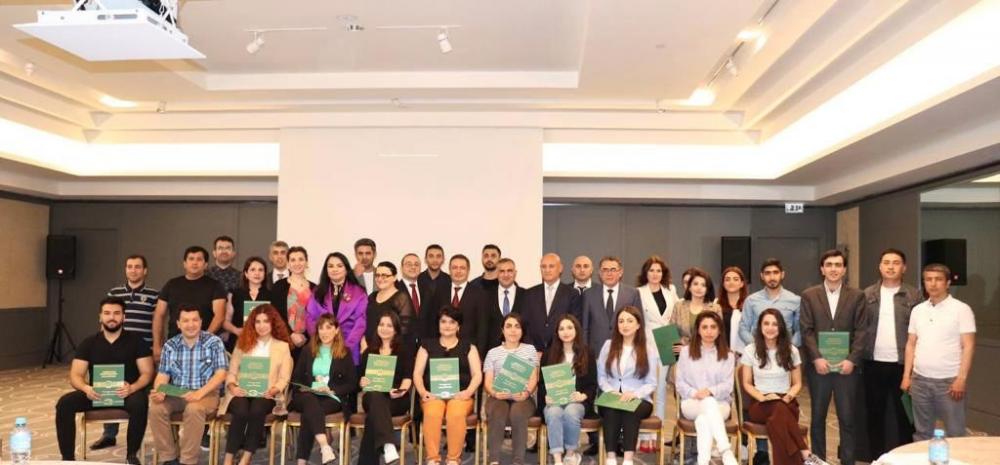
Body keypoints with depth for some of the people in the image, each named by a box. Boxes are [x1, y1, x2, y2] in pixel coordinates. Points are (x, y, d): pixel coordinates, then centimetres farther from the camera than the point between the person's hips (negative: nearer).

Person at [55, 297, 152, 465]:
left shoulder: (136, 341, 0)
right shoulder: (89, 343, 7)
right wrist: (86, 388, -23)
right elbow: (75, 375, 2)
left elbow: (147, 373, -4)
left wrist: (132, 388, -26)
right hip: (96, 394, 3)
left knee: (139, 404, -36)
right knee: (64, 403, -24)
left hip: (126, 393, -3)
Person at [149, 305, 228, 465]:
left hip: (206, 394, -4)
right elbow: (163, 375, 4)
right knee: (155, 407, -25)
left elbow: (221, 374, -10)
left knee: (194, 409, -35)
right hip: (176, 394, 4)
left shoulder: (214, 342, -4)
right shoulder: (170, 345, 7)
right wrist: (158, 391, -20)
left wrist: (200, 393, -26)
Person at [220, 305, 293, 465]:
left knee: (257, 411, -34)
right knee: (241, 411, -32)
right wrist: (232, 386, -10)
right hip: (242, 392, 1)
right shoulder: (243, 343, 16)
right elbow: (231, 372, 11)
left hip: (266, 395, -1)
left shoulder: (282, 346, 11)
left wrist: (274, 390, -15)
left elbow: (284, 378, 5)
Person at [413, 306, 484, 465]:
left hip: (460, 395, 0)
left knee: (456, 415, -34)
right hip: (434, 394, 1)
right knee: (432, 414, -34)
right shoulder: (427, 346, 18)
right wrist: (422, 392, -10)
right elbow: (417, 373, 9)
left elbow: (477, 374, 7)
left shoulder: (468, 346, 15)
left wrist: (468, 392, -12)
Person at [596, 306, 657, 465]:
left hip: (639, 400, -1)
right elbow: (601, 376, 9)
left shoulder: (648, 351, 7)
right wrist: (610, 391, -10)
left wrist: (635, 393, -18)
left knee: (631, 410, -35)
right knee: (611, 410, -33)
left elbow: (651, 383, 1)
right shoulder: (608, 345, 13)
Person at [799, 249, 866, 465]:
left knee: (847, 418, 3)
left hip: (846, 365, 0)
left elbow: (861, 331, 0)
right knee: (817, 417, 8)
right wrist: (816, 358, -11)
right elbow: (806, 331, -1)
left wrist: (852, 360, -10)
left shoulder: (857, 296, 5)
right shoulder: (809, 295, 4)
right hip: (818, 365, 0)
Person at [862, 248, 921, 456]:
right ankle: (876, 456, 21)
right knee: (875, 412, 10)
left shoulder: (913, 295, 0)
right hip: (874, 363, 2)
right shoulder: (867, 294, 6)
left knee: (904, 413, 6)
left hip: (903, 363, -2)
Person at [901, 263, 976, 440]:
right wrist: (906, 375, 7)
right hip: (920, 380, 4)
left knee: (955, 433, 4)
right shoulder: (917, 310, 9)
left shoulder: (961, 309, -4)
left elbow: (968, 347, -8)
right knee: (922, 432, 12)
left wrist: (961, 379, -15)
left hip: (949, 380, -4)